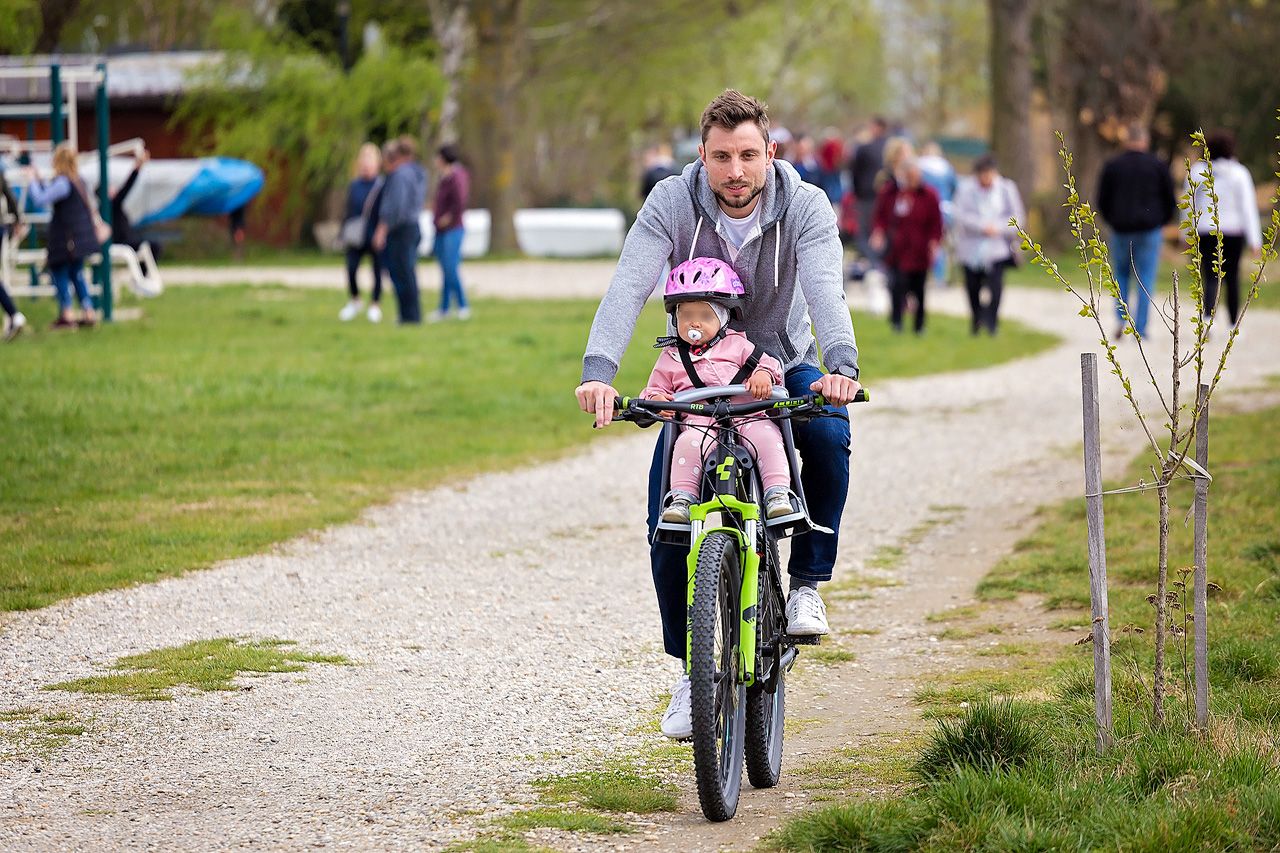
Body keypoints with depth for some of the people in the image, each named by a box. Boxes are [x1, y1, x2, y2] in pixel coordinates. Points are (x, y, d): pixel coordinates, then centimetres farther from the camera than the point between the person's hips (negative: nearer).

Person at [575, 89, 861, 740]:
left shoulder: (804, 206, -19)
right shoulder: (672, 204, -18)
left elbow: (825, 288, -34)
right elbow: (628, 288, -30)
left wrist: (840, 365, -54)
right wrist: (598, 371, -47)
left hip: (783, 368, -1)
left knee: (828, 435, -33)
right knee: (666, 515, -14)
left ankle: (807, 583, -14)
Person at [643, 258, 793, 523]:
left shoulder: (736, 345, 18)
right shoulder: (670, 358, 21)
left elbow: (769, 363, 12)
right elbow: (653, 389, 21)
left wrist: (763, 375, -13)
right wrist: (655, 398, -5)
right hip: (698, 423, 0)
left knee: (765, 435, -32)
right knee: (689, 442, -36)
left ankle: (778, 494, -31)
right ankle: (681, 499, -33)